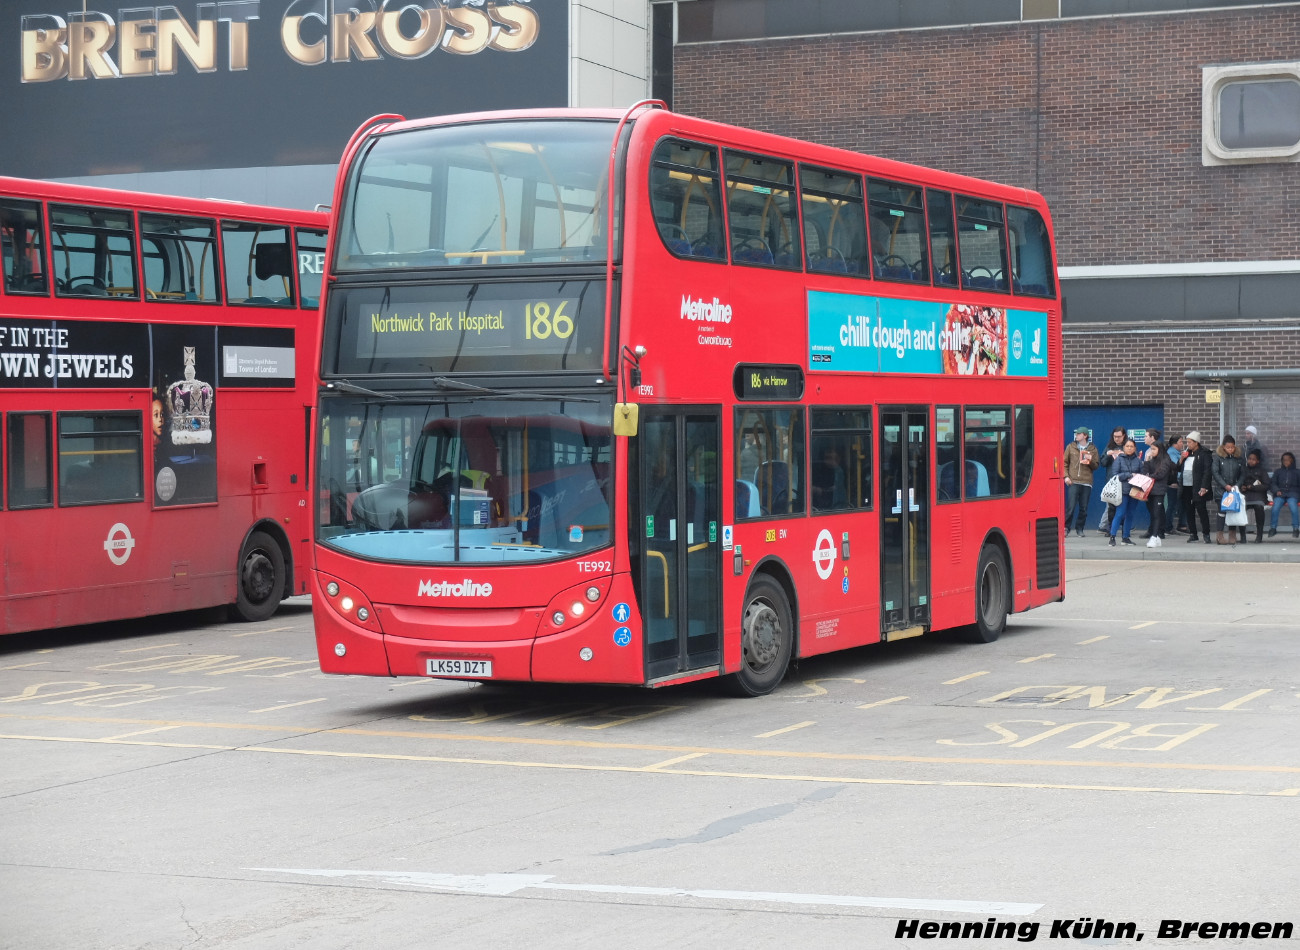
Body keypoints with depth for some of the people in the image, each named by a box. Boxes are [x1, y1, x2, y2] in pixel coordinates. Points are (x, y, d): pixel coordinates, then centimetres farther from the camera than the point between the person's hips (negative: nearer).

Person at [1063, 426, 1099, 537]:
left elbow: (1096, 466, 12)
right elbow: (1065, 462, 10)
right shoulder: (1071, 447, 9)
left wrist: (1090, 460, -9)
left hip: (1087, 482, 1)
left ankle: (1079, 528, 15)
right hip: (1073, 481, -1)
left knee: (1084, 508, 3)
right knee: (1071, 506, -9)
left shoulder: (1093, 449, 9)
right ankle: (1066, 527, 0)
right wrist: (1066, 476, -2)